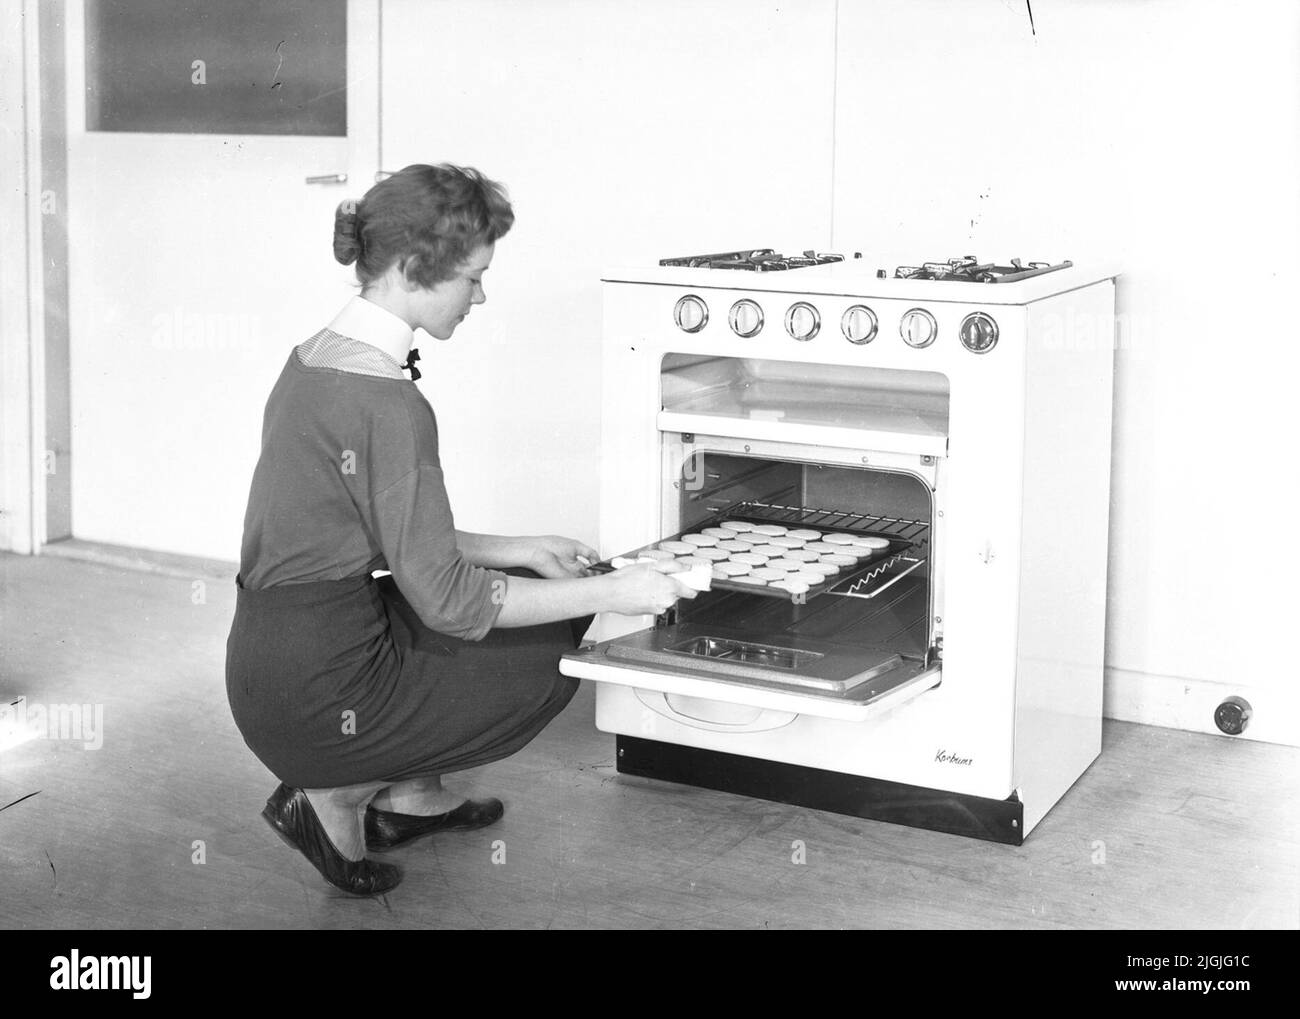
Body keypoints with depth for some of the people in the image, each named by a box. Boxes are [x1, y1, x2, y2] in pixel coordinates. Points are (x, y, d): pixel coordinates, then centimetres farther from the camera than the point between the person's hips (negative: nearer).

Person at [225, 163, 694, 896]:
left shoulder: (316, 356, 6)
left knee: (534, 588, 18)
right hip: (321, 693, -9)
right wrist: (608, 595, -12)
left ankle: (413, 795, 23)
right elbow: (445, 597, -19)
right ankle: (339, 795, 7)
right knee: (554, 653, 9)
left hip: (270, 663, 9)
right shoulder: (387, 403, -23)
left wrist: (519, 552, 11)